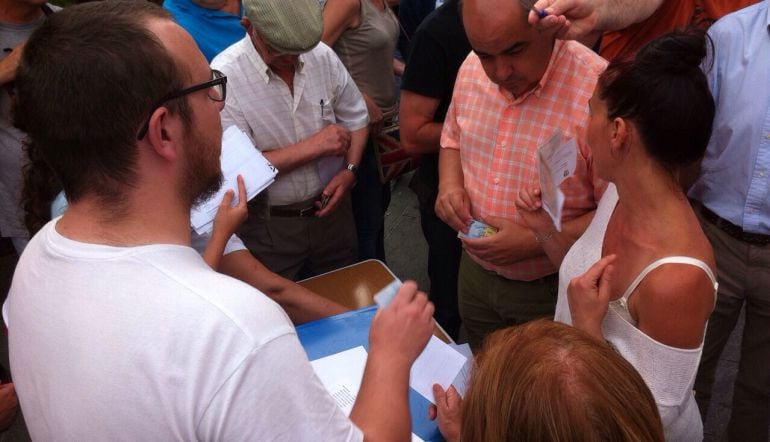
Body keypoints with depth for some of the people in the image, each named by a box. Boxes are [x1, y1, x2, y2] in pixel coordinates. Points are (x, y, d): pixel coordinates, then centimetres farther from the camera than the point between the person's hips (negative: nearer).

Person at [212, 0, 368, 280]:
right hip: (269, 226, -4)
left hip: (332, 208, 4)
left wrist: (349, 170, -10)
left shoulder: (323, 56, -7)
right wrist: (313, 146, -22)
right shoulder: (225, 75, -20)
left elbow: (354, 117, 7)